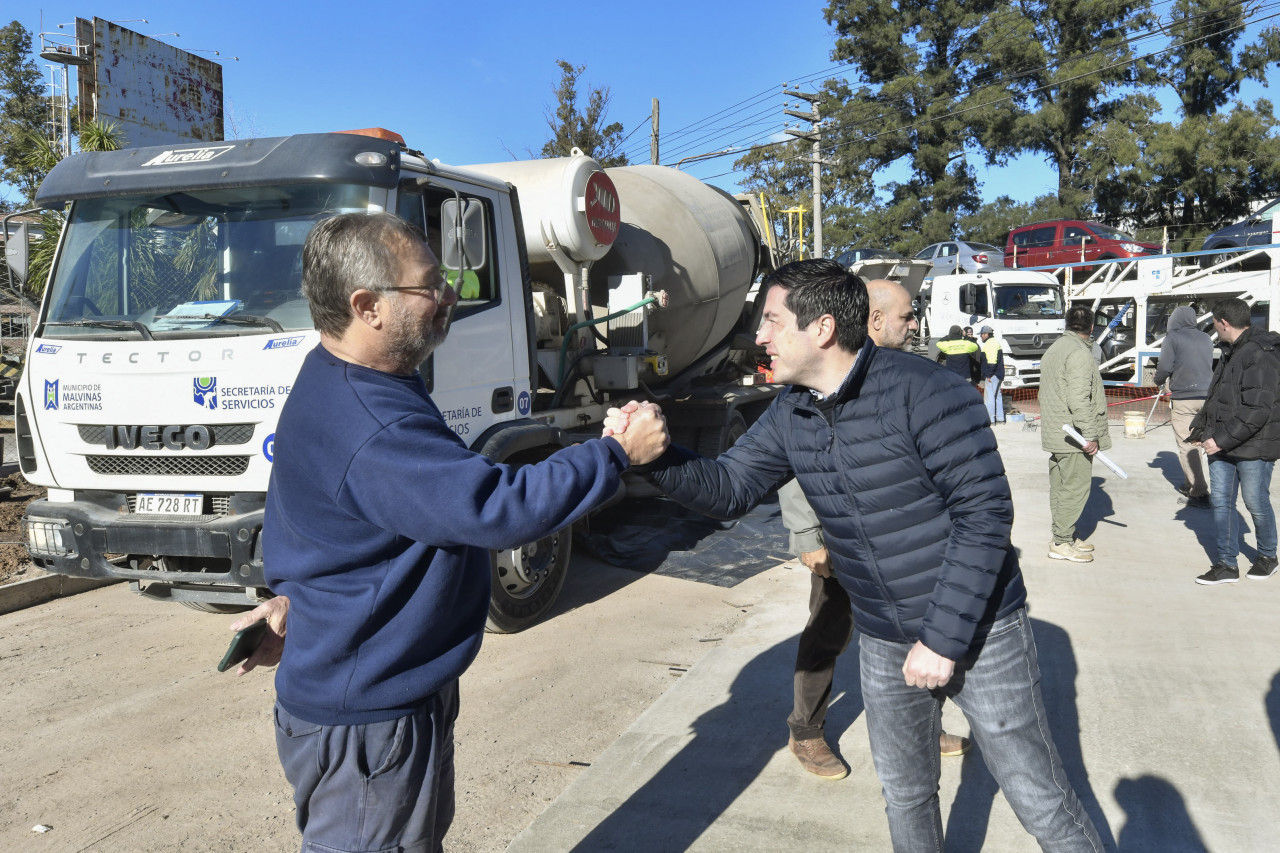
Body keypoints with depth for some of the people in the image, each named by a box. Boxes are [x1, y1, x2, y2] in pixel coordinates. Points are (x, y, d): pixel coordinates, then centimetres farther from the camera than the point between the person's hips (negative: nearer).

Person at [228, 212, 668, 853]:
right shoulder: (372, 431, -32)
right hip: (366, 722, -10)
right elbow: (503, 508, -34)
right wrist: (619, 453, -24)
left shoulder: (334, 381, 4)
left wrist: (294, 593, 22)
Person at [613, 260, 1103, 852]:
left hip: (978, 631, -6)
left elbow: (985, 513, -21)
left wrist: (944, 639, -20)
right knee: (904, 792, 21)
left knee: (1039, 798, 6)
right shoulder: (790, 414, 0)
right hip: (883, 642, 6)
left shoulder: (922, 391, -22)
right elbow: (727, 490, 2)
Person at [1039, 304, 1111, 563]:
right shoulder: (1079, 354, -17)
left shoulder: (1053, 349, 15)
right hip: (1074, 435, -10)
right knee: (1076, 487, -5)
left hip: (1055, 433, 10)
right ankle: (1061, 543, -1)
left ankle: (1065, 536, 24)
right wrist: (1090, 435, -21)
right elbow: (1079, 400, -24)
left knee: (1060, 487, 15)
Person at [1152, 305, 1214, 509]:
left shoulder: (1173, 338, -5)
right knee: (1195, 444, 18)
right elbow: (1210, 366, 16)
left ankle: (1199, 493, -9)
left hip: (1183, 398, -6)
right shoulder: (1206, 339, 12)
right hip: (1205, 397, 6)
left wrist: (1159, 382, 11)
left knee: (1187, 446, -4)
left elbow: (1164, 367, -9)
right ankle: (1190, 484, 26)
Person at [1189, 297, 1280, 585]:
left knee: (1256, 503, 7)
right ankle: (1227, 565, 13)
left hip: (1254, 447, -8)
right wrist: (1201, 426, 9)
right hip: (1222, 445, 8)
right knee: (1220, 501, 7)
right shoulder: (1231, 352, 12)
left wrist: (1222, 439, -23)